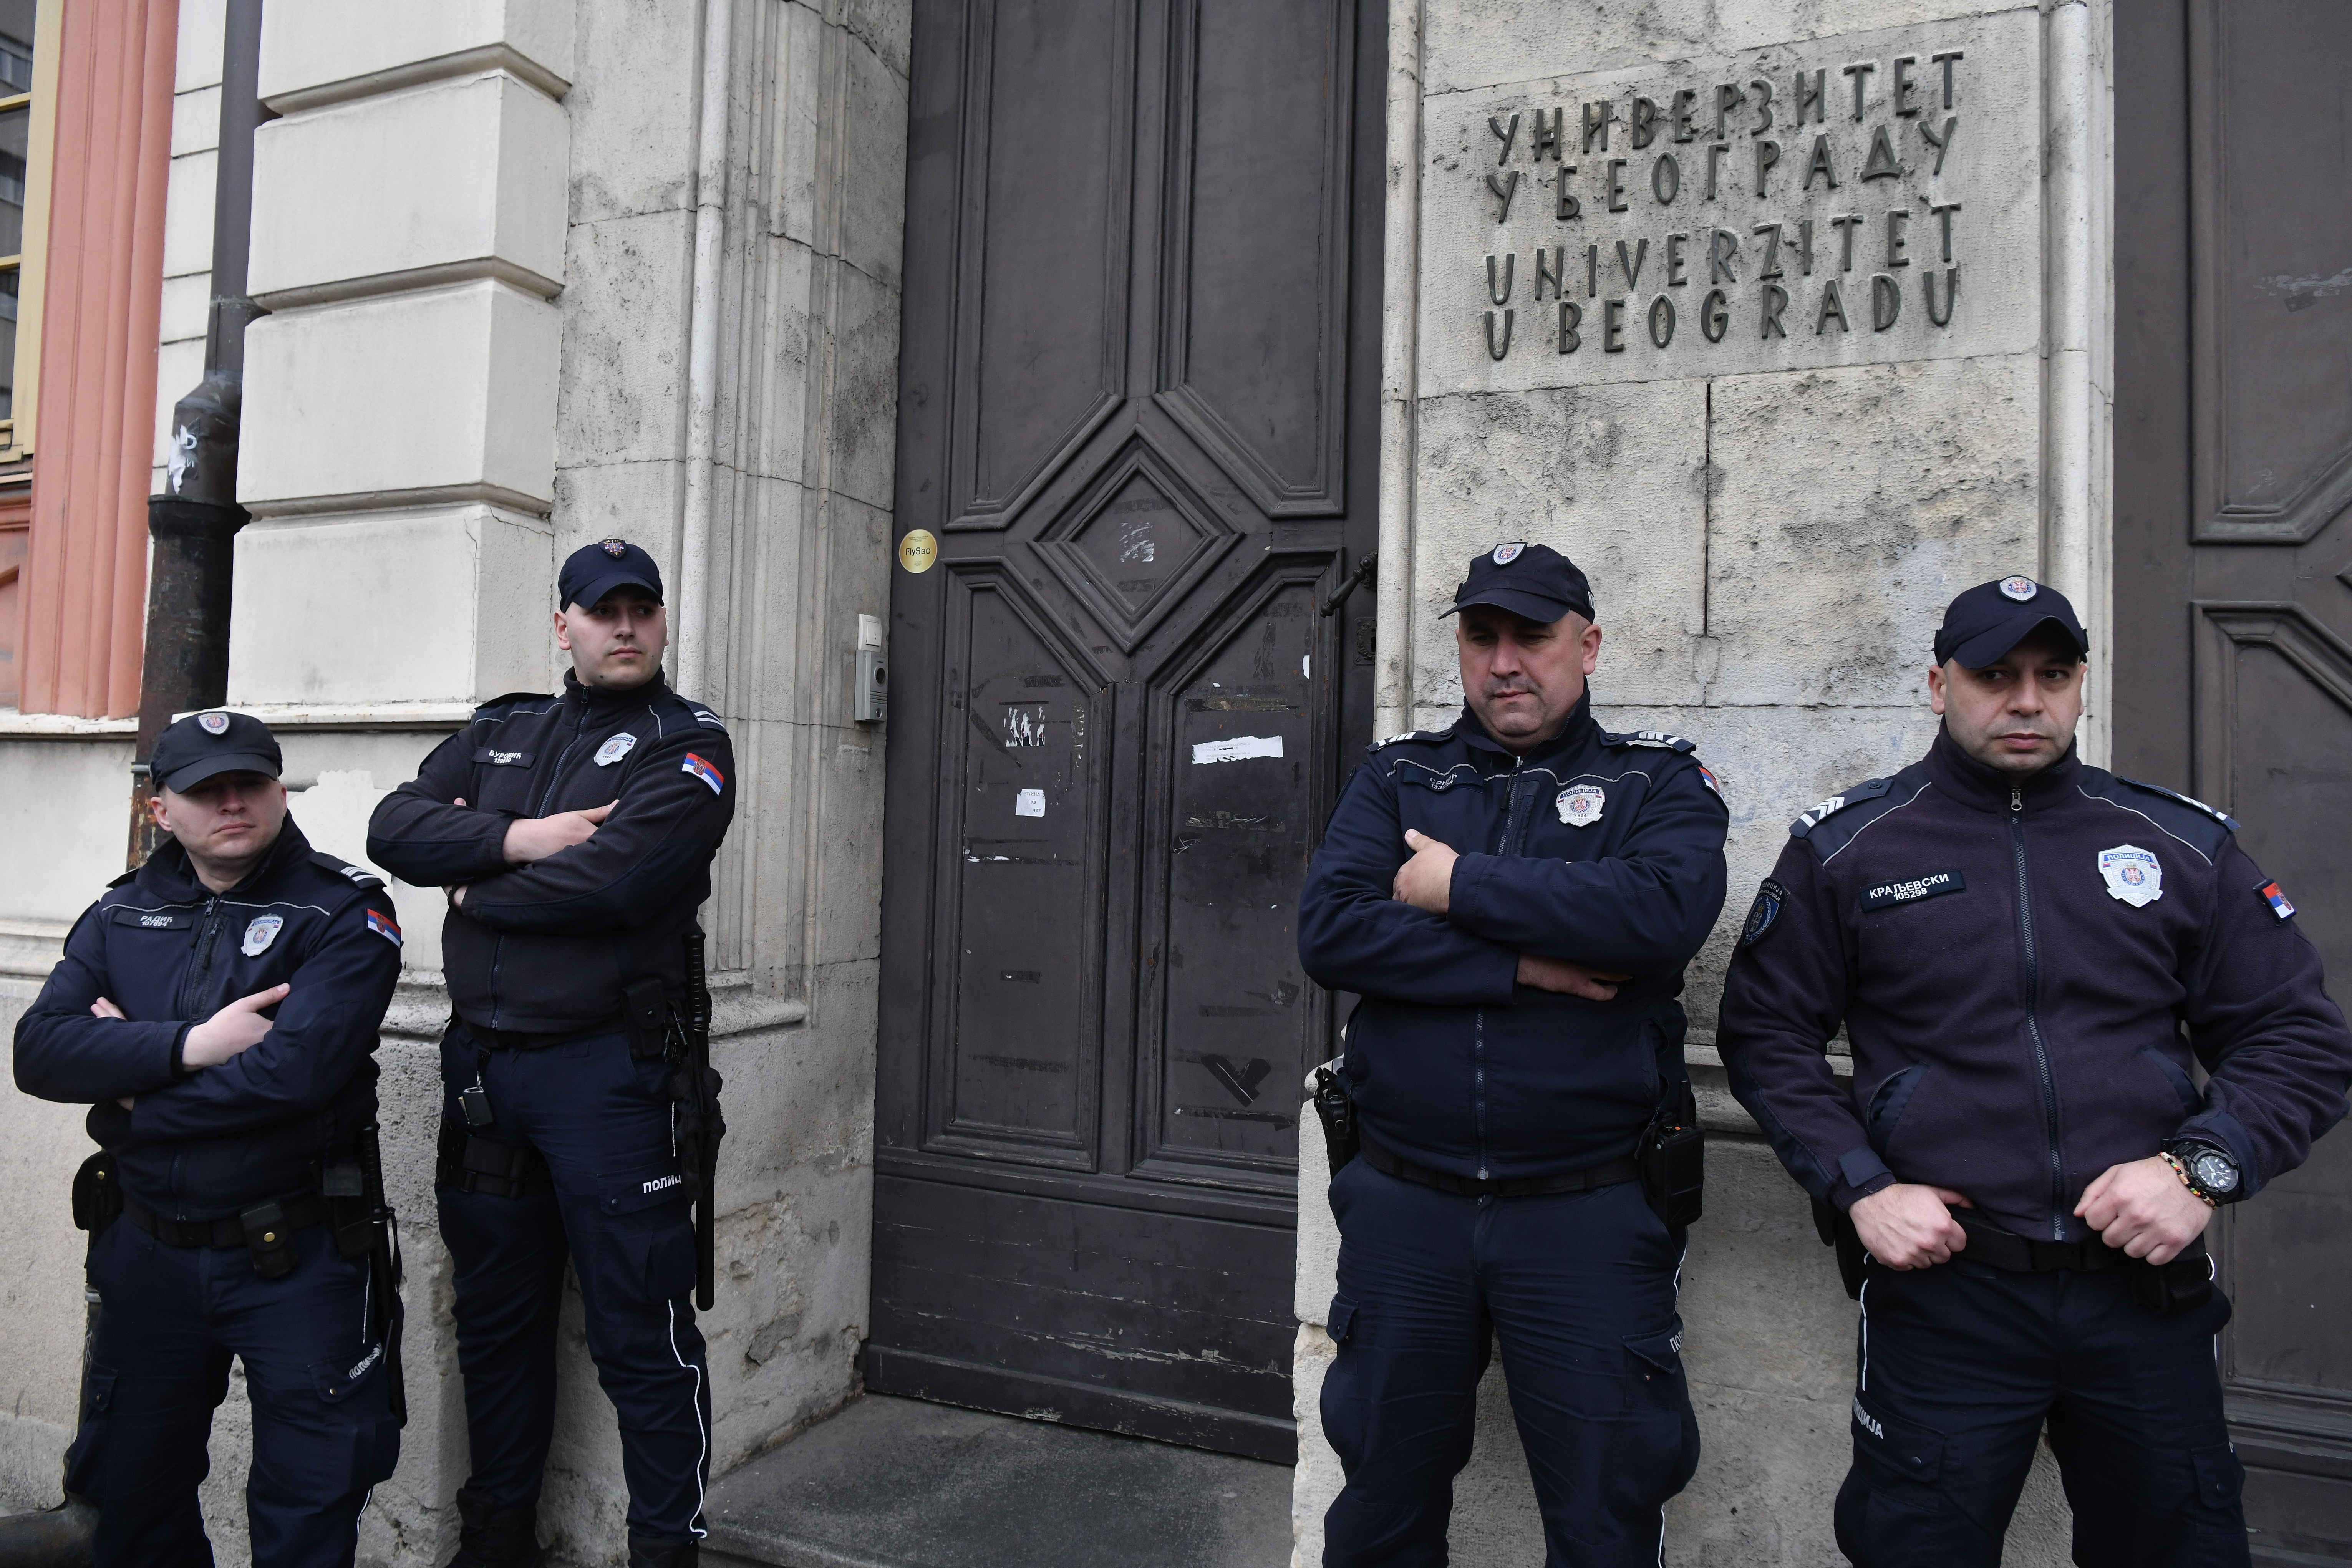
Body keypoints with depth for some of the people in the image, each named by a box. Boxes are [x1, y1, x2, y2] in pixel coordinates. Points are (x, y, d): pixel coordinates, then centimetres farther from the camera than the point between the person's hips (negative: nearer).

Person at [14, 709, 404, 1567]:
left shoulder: (344, 911, -11)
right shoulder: (121, 914, 6)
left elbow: (297, 1069, -24)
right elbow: (39, 1050, -8)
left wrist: (136, 1082, -13)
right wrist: (191, 1045, -21)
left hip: (297, 1260, -5)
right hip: (147, 1248, 5)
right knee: (131, 1496, 22)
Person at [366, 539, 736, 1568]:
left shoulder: (688, 747, -4)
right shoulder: (501, 732, 15)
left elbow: (612, 882, -20)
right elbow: (394, 829, 2)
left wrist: (479, 894, -5)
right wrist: (518, 838, -13)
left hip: (606, 1068, -6)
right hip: (481, 1062, 6)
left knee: (640, 1335, 1)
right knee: (496, 1319, 18)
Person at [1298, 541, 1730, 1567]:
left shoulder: (1658, 783, 2)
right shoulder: (1396, 779, 7)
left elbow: (1666, 912, -20)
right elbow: (1330, 930, -10)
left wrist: (1463, 887, -15)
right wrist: (1522, 966, -15)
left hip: (1588, 1209, -2)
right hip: (1404, 1202, 2)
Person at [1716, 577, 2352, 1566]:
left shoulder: (2184, 844, 6)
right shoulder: (1846, 847, 0)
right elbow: (1766, 1032, 2)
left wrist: (2204, 1167, -8)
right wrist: (1858, 1188, -9)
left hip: (2148, 1286, 3)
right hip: (1943, 1283, -2)